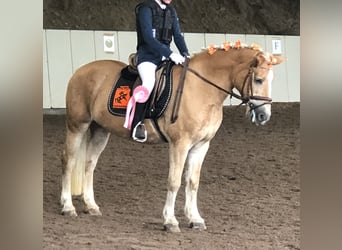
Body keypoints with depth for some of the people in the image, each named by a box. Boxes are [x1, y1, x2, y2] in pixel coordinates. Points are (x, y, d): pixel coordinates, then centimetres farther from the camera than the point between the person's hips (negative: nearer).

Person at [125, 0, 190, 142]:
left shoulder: (171, 11, 15)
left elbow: (178, 36, 12)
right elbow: (148, 38, -17)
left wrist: (186, 55, -5)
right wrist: (170, 54, -23)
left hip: (165, 55, 8)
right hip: (147, 56, -8)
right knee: (149, 83, -33)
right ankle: (137, 124, -25)